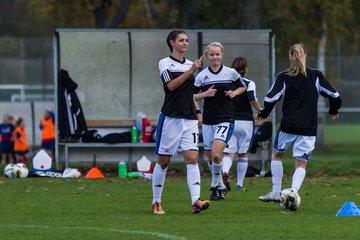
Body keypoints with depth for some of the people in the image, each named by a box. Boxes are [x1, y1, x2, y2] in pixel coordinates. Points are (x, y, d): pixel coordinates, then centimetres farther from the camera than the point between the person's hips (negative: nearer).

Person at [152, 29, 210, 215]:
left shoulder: (189, 64, 16)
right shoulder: (165, 63, -2)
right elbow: (171, 85, -18)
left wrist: (197, 111, 17)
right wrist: (191, 71, -23)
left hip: (189, 119, 4)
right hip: (170, 118, -4)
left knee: (192, 158, -10)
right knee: (163, 161, 3)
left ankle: (196, 201, -21)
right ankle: (156, 202, 15)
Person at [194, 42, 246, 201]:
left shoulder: (231, 73, 0)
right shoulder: (202, 76, 1)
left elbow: (242, 87, 16)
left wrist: (234, 93, -4)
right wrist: (205, 94, -13)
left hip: (225, 119, -3)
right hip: (208, 120, 3)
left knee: (216, 155, -20)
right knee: (210, 158, 9)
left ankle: (215, 186, -1)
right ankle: (220, 187, 28)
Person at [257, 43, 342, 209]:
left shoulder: (283, 77, -2)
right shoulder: (316, 76, 3)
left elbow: (271, 98, -7)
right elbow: (334, 95, 6)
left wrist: (263, 114, 11)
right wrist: (333, 111, 26)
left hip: (288, 127, -1)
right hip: (308, 129, 1)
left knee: (276, 154, 21)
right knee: (301, 164, 5)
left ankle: (276, 192, 17)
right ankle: (294, 191, -21)